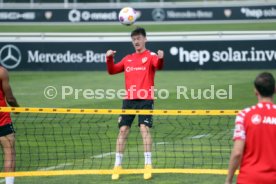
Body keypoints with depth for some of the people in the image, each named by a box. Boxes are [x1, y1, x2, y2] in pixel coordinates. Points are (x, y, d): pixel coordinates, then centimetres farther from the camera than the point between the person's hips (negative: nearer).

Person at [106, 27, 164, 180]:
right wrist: (109, 58, -1)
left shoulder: (150, 56, 1)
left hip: (145, 99, -4)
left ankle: (148, 165, -9)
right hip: (129, 99, 5)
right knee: (123, 130, 1)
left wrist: (160, 58, -43)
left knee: (144, 129, -14)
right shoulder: (128, 59, 17)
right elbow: (112, 71, 18)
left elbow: (158, 66, -20)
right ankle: (117, 166, 7)